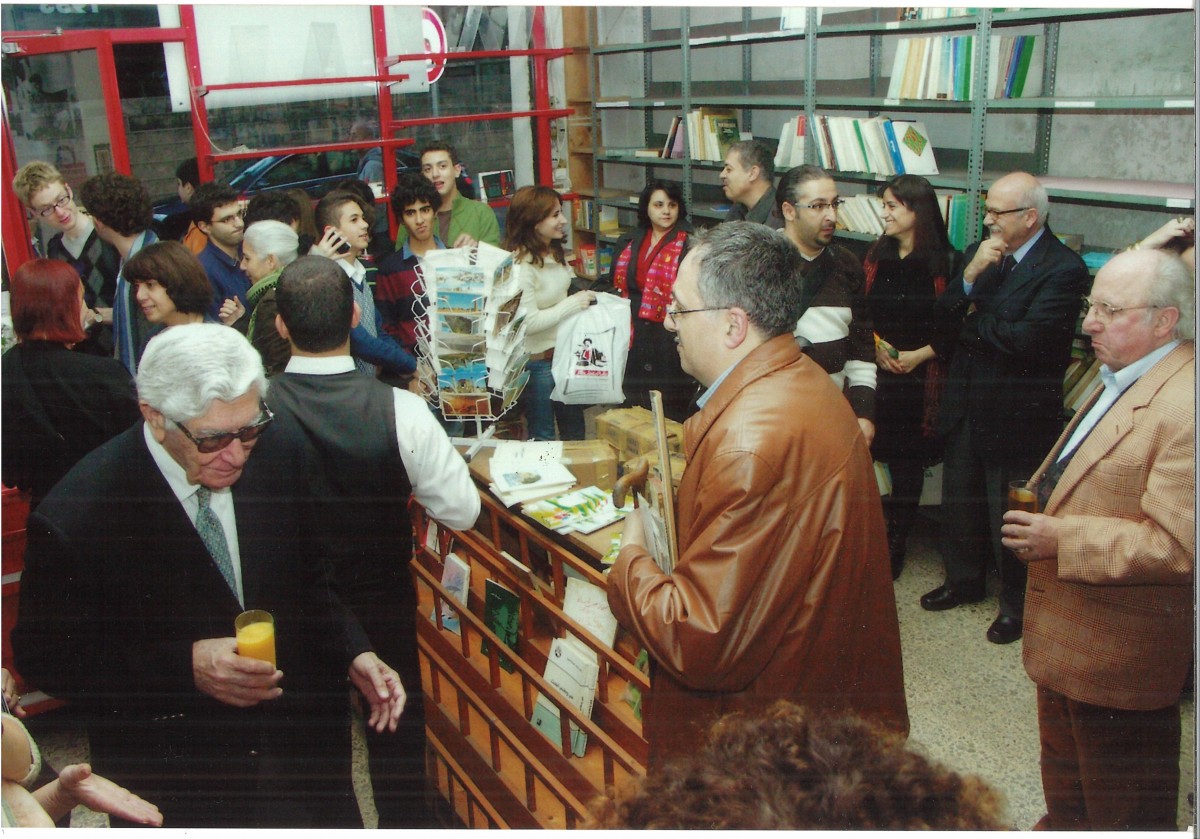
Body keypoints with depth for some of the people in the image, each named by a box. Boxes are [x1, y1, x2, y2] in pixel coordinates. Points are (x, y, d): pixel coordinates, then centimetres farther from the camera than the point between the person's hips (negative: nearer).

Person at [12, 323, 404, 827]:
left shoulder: (270, 456, -10)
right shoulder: (75, 517, -25)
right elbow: (43, 656, -15)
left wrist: (353, 652, -14)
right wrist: (185, 667, -27)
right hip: (175, 779, -3)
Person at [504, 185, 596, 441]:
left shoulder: (554, 252, 3)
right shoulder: (520, 265, -25)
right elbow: (529, 322, -26)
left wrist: (581, 298, 4)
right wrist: (573, 303, -22)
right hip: (537, 360, -8)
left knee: (574, 428, 23)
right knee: (543, 436, 10)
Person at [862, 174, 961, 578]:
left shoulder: (945, 262, -5)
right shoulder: (875, 256, 7)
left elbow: (954, 326, -4)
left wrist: (918, 355, -14)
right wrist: (876, 344, -8)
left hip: (920, 377, -3)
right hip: (875, 374, 3)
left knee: (907, 461, 6)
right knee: (869, 455, 2)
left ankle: (895, 544, 19)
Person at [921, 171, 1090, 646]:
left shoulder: (1063, 268, -17)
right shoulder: (980, 252, 5)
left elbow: (1026, 340, -26)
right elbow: (944, 313, -1)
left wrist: (973, 322, -10)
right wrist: (970, 275, -17)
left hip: (1017, 415, -6)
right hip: (965, 406, 7)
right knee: (960, 501, 20)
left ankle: (1018, 604, 28)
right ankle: (964, 580, 41)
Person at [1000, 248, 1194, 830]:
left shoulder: (1185, 406, -26)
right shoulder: (1117, 380, 7)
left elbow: (1178, 544, -31)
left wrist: (1062, 539, -26)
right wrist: (1043, 504, 4)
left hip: (1120, 650, -10)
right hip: (1065, 638, 10)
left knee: (1122, 812, 14)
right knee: (1066, 783, 29)